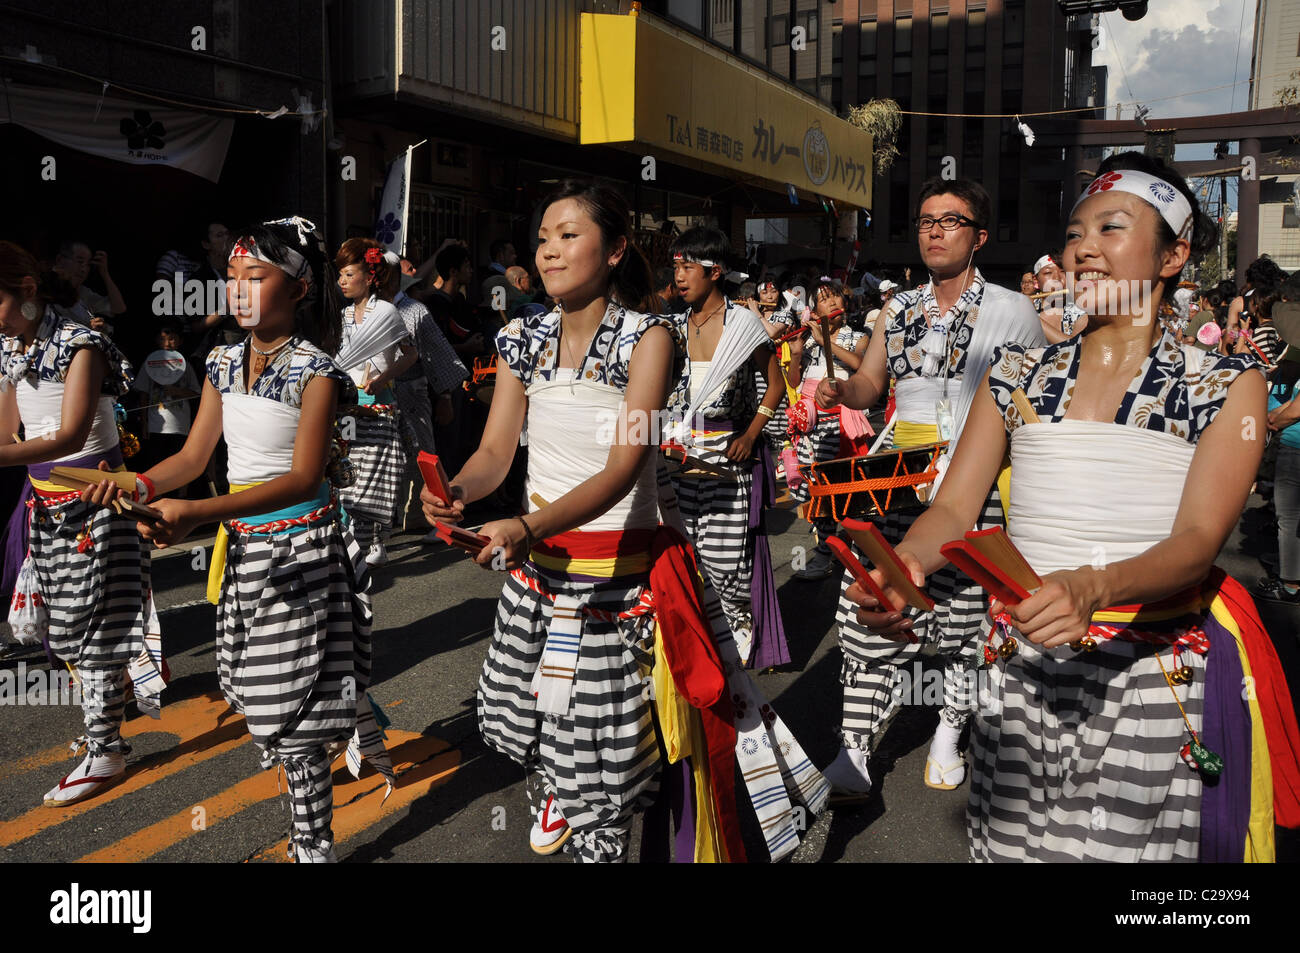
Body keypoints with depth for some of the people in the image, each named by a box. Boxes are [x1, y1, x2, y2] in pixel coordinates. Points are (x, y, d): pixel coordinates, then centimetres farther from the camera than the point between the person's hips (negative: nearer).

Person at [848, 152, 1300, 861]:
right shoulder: (1018, 374, 7)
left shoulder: (1225, 383, -2)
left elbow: (1199, 539, -14)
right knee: (1011, 845, 11)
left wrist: (1094, 587, -34)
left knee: (1133, 846, 2)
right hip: (1023, 668, 3)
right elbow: (954, 507, 0)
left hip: (1156, 675, -2)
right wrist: (904, 560, -22)